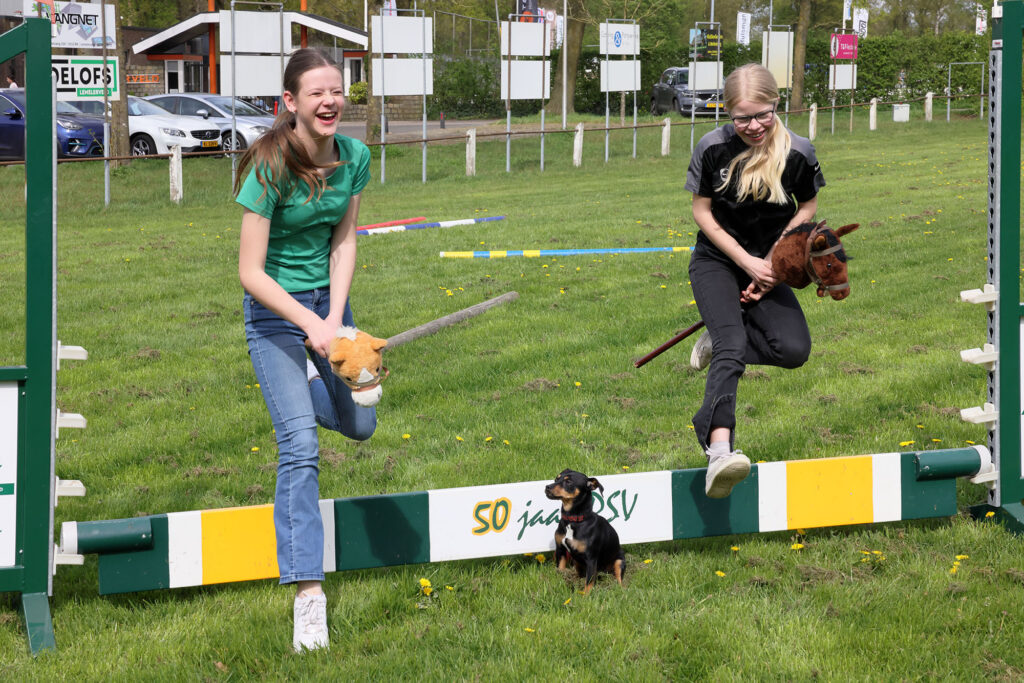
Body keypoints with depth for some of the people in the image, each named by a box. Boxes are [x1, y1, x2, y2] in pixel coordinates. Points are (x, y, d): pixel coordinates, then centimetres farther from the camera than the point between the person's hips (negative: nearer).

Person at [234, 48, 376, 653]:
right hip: (275, 307, -5)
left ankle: (304, 382, 51)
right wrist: (310, 324, -29)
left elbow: (344, 242, -2)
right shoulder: (270, 167, -24)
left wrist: (336, 317, -15)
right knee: (301, 446, -16)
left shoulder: (355, 157, -8)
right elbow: (250, 271, -23)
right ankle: (309, 593, -19)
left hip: (329, 298, 5)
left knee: (359, 425, 17)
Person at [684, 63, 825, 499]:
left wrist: (774, 263, -6)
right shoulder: (714, 148, -14)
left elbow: (808, 208, 3)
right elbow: (702, 212, -5)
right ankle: (719, 448, -47)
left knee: (794, 350, -16)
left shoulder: (798, 152, -12)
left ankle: (720, 338, 9)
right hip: (716, 262, -3)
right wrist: (747, 262, -12)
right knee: (732, 348, -27)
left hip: (767, 267, 3)